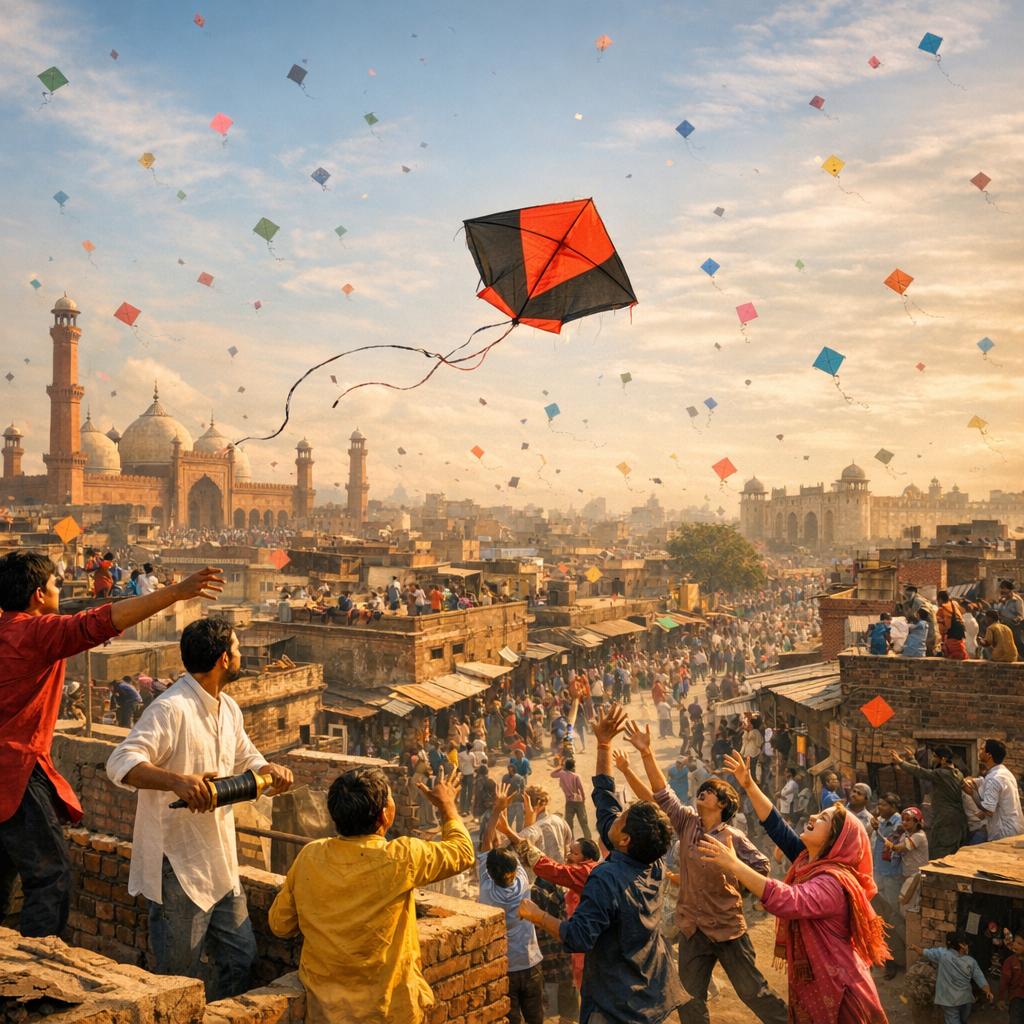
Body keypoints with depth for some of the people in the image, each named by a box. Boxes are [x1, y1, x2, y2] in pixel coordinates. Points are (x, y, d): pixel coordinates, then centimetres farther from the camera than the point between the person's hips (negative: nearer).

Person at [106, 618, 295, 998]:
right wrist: (177, 780, -43)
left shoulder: (228, 709, 10)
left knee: (242, 962, 14)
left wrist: (271, 770, -1)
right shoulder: (171, 709, -19)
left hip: (220, 864, 8)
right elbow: (121, 762, -28)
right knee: (179, 982, 3)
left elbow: (247, 760, 22)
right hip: (178, 866, -8)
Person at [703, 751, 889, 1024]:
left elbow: (786, 901, -41)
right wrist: (749, 785, -4)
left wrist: (734, 864, -43)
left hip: (837, 992, -8)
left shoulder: (834, 882, -25)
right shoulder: (807, 859, 0)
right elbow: (776, 826, 4)